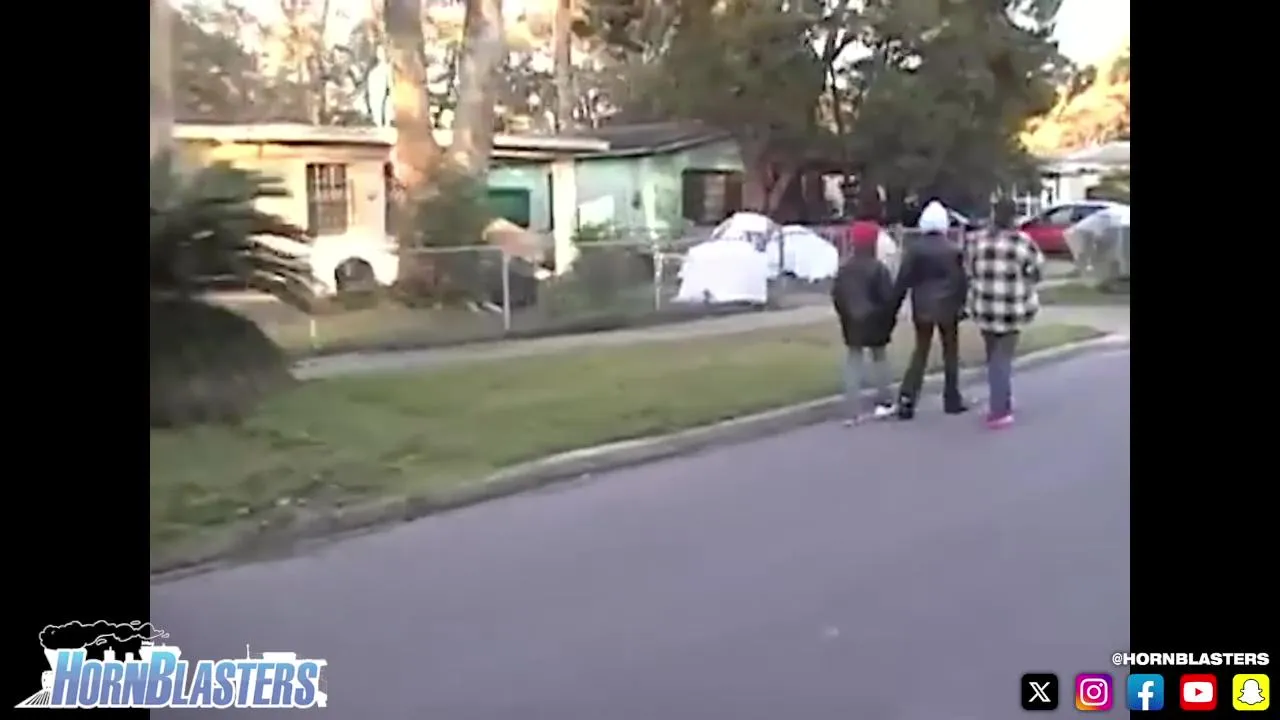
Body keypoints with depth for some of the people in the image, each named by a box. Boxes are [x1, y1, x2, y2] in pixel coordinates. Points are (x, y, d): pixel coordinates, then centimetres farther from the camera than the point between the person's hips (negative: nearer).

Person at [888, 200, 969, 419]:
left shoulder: (913, 248, -5)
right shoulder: (954, 250, -5)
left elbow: (903, 281, -6)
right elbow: (961, 280, -2)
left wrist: (894, 307, -1)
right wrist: (962, 304, 8)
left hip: (922, 308, 1)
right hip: (947, 307, -1)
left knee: (920, 352, 11)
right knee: (950, 353, 12)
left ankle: (907, 398, -2)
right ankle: (952, 400, 16)